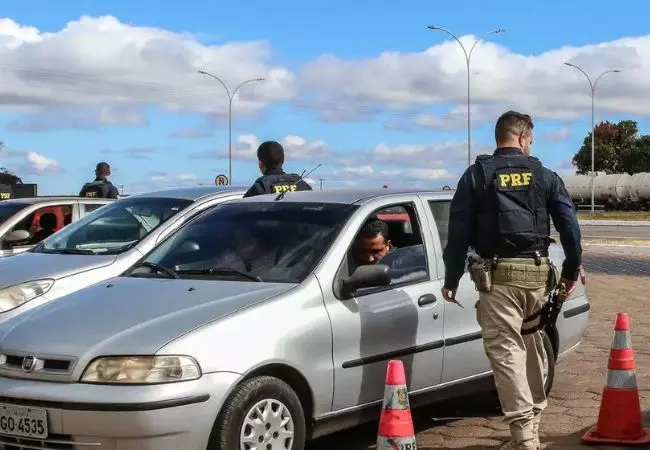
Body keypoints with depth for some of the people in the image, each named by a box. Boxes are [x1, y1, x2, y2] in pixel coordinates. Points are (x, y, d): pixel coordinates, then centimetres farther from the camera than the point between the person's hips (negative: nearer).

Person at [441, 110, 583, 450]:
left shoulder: (477, 175, 3)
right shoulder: (545, 176, 8)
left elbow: (458, 231, 0)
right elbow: (569, 224, 6)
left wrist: (451, 279, 6)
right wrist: (572, 268, 19)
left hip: (498, 273, -3)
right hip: (537, 272, 3)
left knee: (505, 350, -5)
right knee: (532, 348, 16)